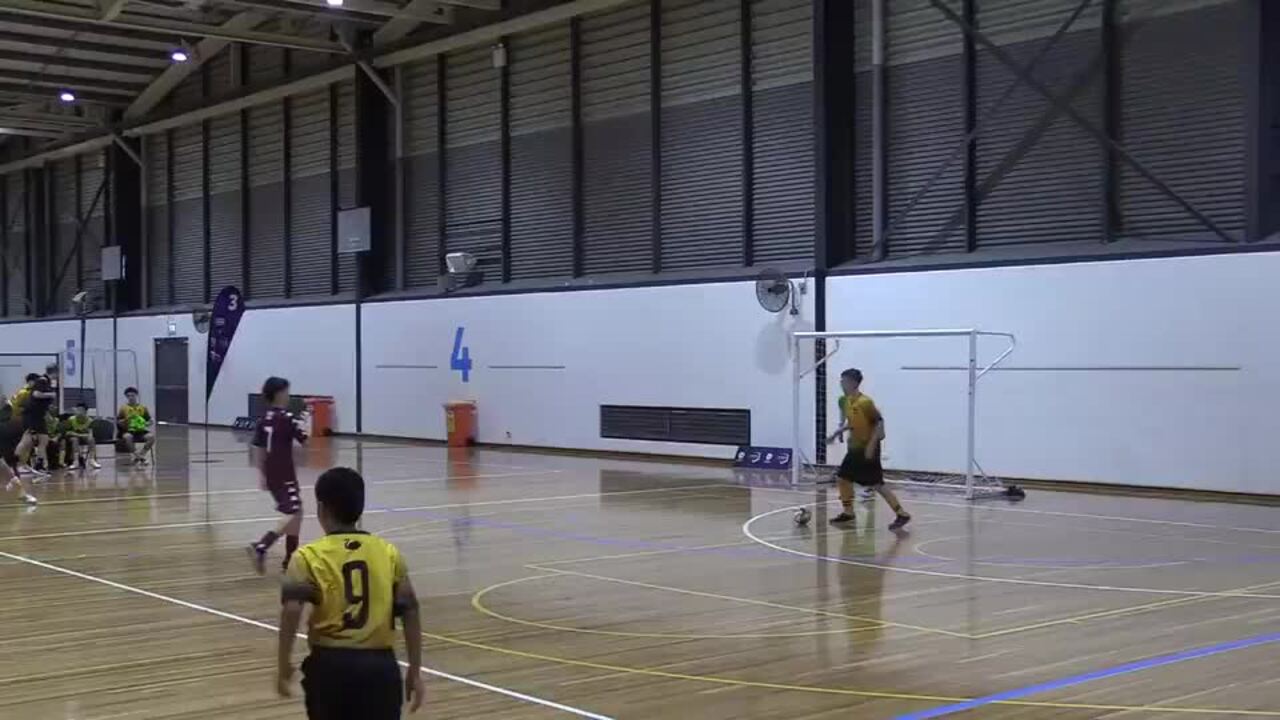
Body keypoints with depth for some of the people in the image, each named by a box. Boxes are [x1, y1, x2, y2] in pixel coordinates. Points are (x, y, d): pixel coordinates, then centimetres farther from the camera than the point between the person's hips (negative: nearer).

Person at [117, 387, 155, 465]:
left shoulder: (143, 407, 10)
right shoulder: (123, 408, 5)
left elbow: (150, 421, 13)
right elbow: (118, 422, 4)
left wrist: (146, 424, -9)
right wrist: (126, 420, -14)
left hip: (140, 431, 2)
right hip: (128, 431, -2)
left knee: (151, 436, -29)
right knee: (127, 437, -38)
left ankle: (141, 454, -19)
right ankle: (138, 457, -26)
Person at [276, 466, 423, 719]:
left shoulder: (310, 557, 0)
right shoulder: (389, 553, 7)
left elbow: (292, 610, -15)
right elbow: (410, 612, 4)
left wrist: (284, 664, -6)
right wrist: (414, 671, 9)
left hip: (331, 665, -1)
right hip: (380, 666, 1)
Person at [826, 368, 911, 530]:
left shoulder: (865, 402, -21)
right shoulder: (844, 401, 5)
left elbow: (879, 422, -21)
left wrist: (871, 444, -25)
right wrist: (840, 430, 10)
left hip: (868, 447, -9)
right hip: (855, 447, 9)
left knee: (876, 484, -10)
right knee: (843, 477, 10)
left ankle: (902, 514, -6)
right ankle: (848, 513, 23)